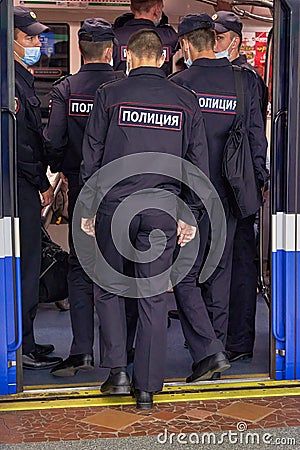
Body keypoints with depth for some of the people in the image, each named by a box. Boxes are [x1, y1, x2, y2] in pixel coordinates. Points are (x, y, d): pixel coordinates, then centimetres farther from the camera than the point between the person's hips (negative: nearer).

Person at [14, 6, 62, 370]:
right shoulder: (11, 80, -15)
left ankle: (24, 340, 25)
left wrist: (40, 181, 15)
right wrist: (42, 184, -13)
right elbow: (20, 140, -20)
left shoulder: (22, 78, 17)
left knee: (25, 264, 14)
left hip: (25, 184, 10)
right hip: (20, 187, -10)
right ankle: (22, 346, 7)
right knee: (24, 267, -3)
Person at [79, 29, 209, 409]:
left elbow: (91, 157, 1)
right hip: (163, 208, 2)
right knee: (153, 298, 6)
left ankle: (117, 371, 11)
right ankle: (147, 388, 11)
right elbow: (199, 164, 7)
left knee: (109, 289, 15)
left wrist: (86, 209, 9)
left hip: (115, 204, -1)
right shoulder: (186, 102, 6)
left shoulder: (110, 95, -1)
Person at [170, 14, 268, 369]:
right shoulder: (244, 81, 3)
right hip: (228, 193, 4)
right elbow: (257, 136, 6)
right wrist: (258, 179, 16)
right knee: (220, 269, 13)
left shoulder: (179, 83, -8)